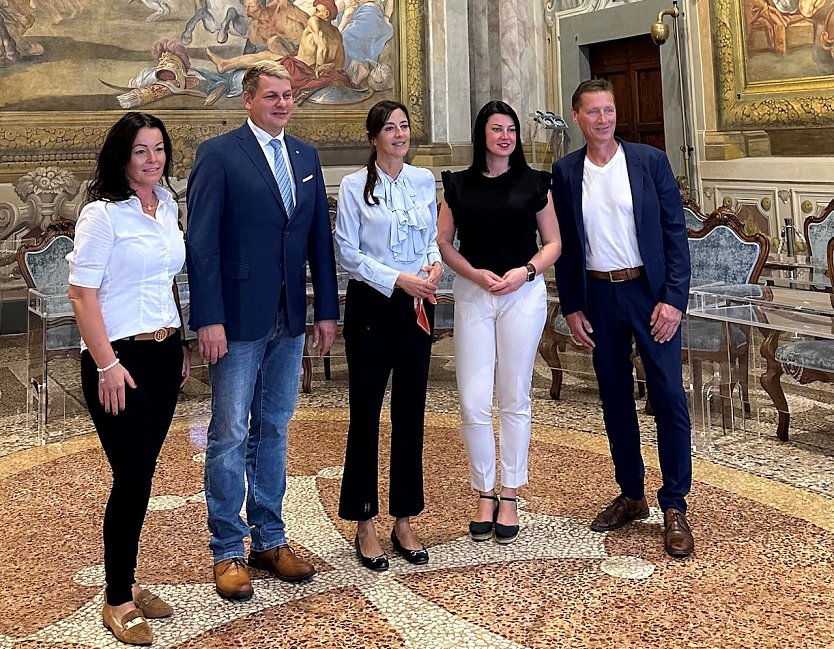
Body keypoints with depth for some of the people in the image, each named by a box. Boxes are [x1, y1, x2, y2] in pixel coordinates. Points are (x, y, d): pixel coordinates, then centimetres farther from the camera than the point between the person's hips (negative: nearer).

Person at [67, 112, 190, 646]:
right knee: (132, 478, -5)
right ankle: (117, 601, 11)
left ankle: (126, 582, 25)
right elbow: (82, 294, -14)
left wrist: (183, 345, 15)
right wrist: (107, 366, -17)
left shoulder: (167, 209, 10)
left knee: (142, 474, 11)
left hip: (165, 355, 7)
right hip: (119, 360, -6)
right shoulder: (103, 214, -11)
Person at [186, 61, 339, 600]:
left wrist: (327, 309, 8)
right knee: (230, 436, 2)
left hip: (290, 319, 6)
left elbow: (320, 237, 12)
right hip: (239, 320, -5)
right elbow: (202, 243, -11)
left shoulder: (306, 157, 12)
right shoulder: (219, 154, -6)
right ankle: (228, 551, 14)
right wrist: (208, 319, -16)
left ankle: (269, 540, 24)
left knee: (273, 430, 13)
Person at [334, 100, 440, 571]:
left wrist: (435, 263, -6)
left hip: (418, 305, 4)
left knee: (411, 412, 8)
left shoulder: (425, 180, 9)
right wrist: (399, 279, -16)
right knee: (366, 412, 2)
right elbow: (348, 252, -7)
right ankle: (365, 525, 12)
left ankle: (405, 522, 18)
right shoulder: (354, 186, -3)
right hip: (372, 305, -4)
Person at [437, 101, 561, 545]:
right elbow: (443, 243, 6)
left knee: (514, 399, 4)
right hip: (472, 295, 1)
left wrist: (525, 271, -11)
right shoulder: (459, 185, 8)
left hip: (523, 294, 0)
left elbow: (552, 242, 7)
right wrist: (476, 274, -9)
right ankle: (484, 495, 14)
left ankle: (509, 498, 15)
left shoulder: (534, 183, 5)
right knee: (473, 403, -3)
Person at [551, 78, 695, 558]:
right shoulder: (566, 172, 4)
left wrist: (674, 298, -11)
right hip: (598, 295, 3)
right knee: (615, 398, 10)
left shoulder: (650, 160, -2)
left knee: (669, 397, -4)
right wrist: (571, 307, 3)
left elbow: (675, 231, -3)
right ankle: (631, 496, 24)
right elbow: (563, 243, 8)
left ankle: (675, 508, 5)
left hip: (651, 291, -2)